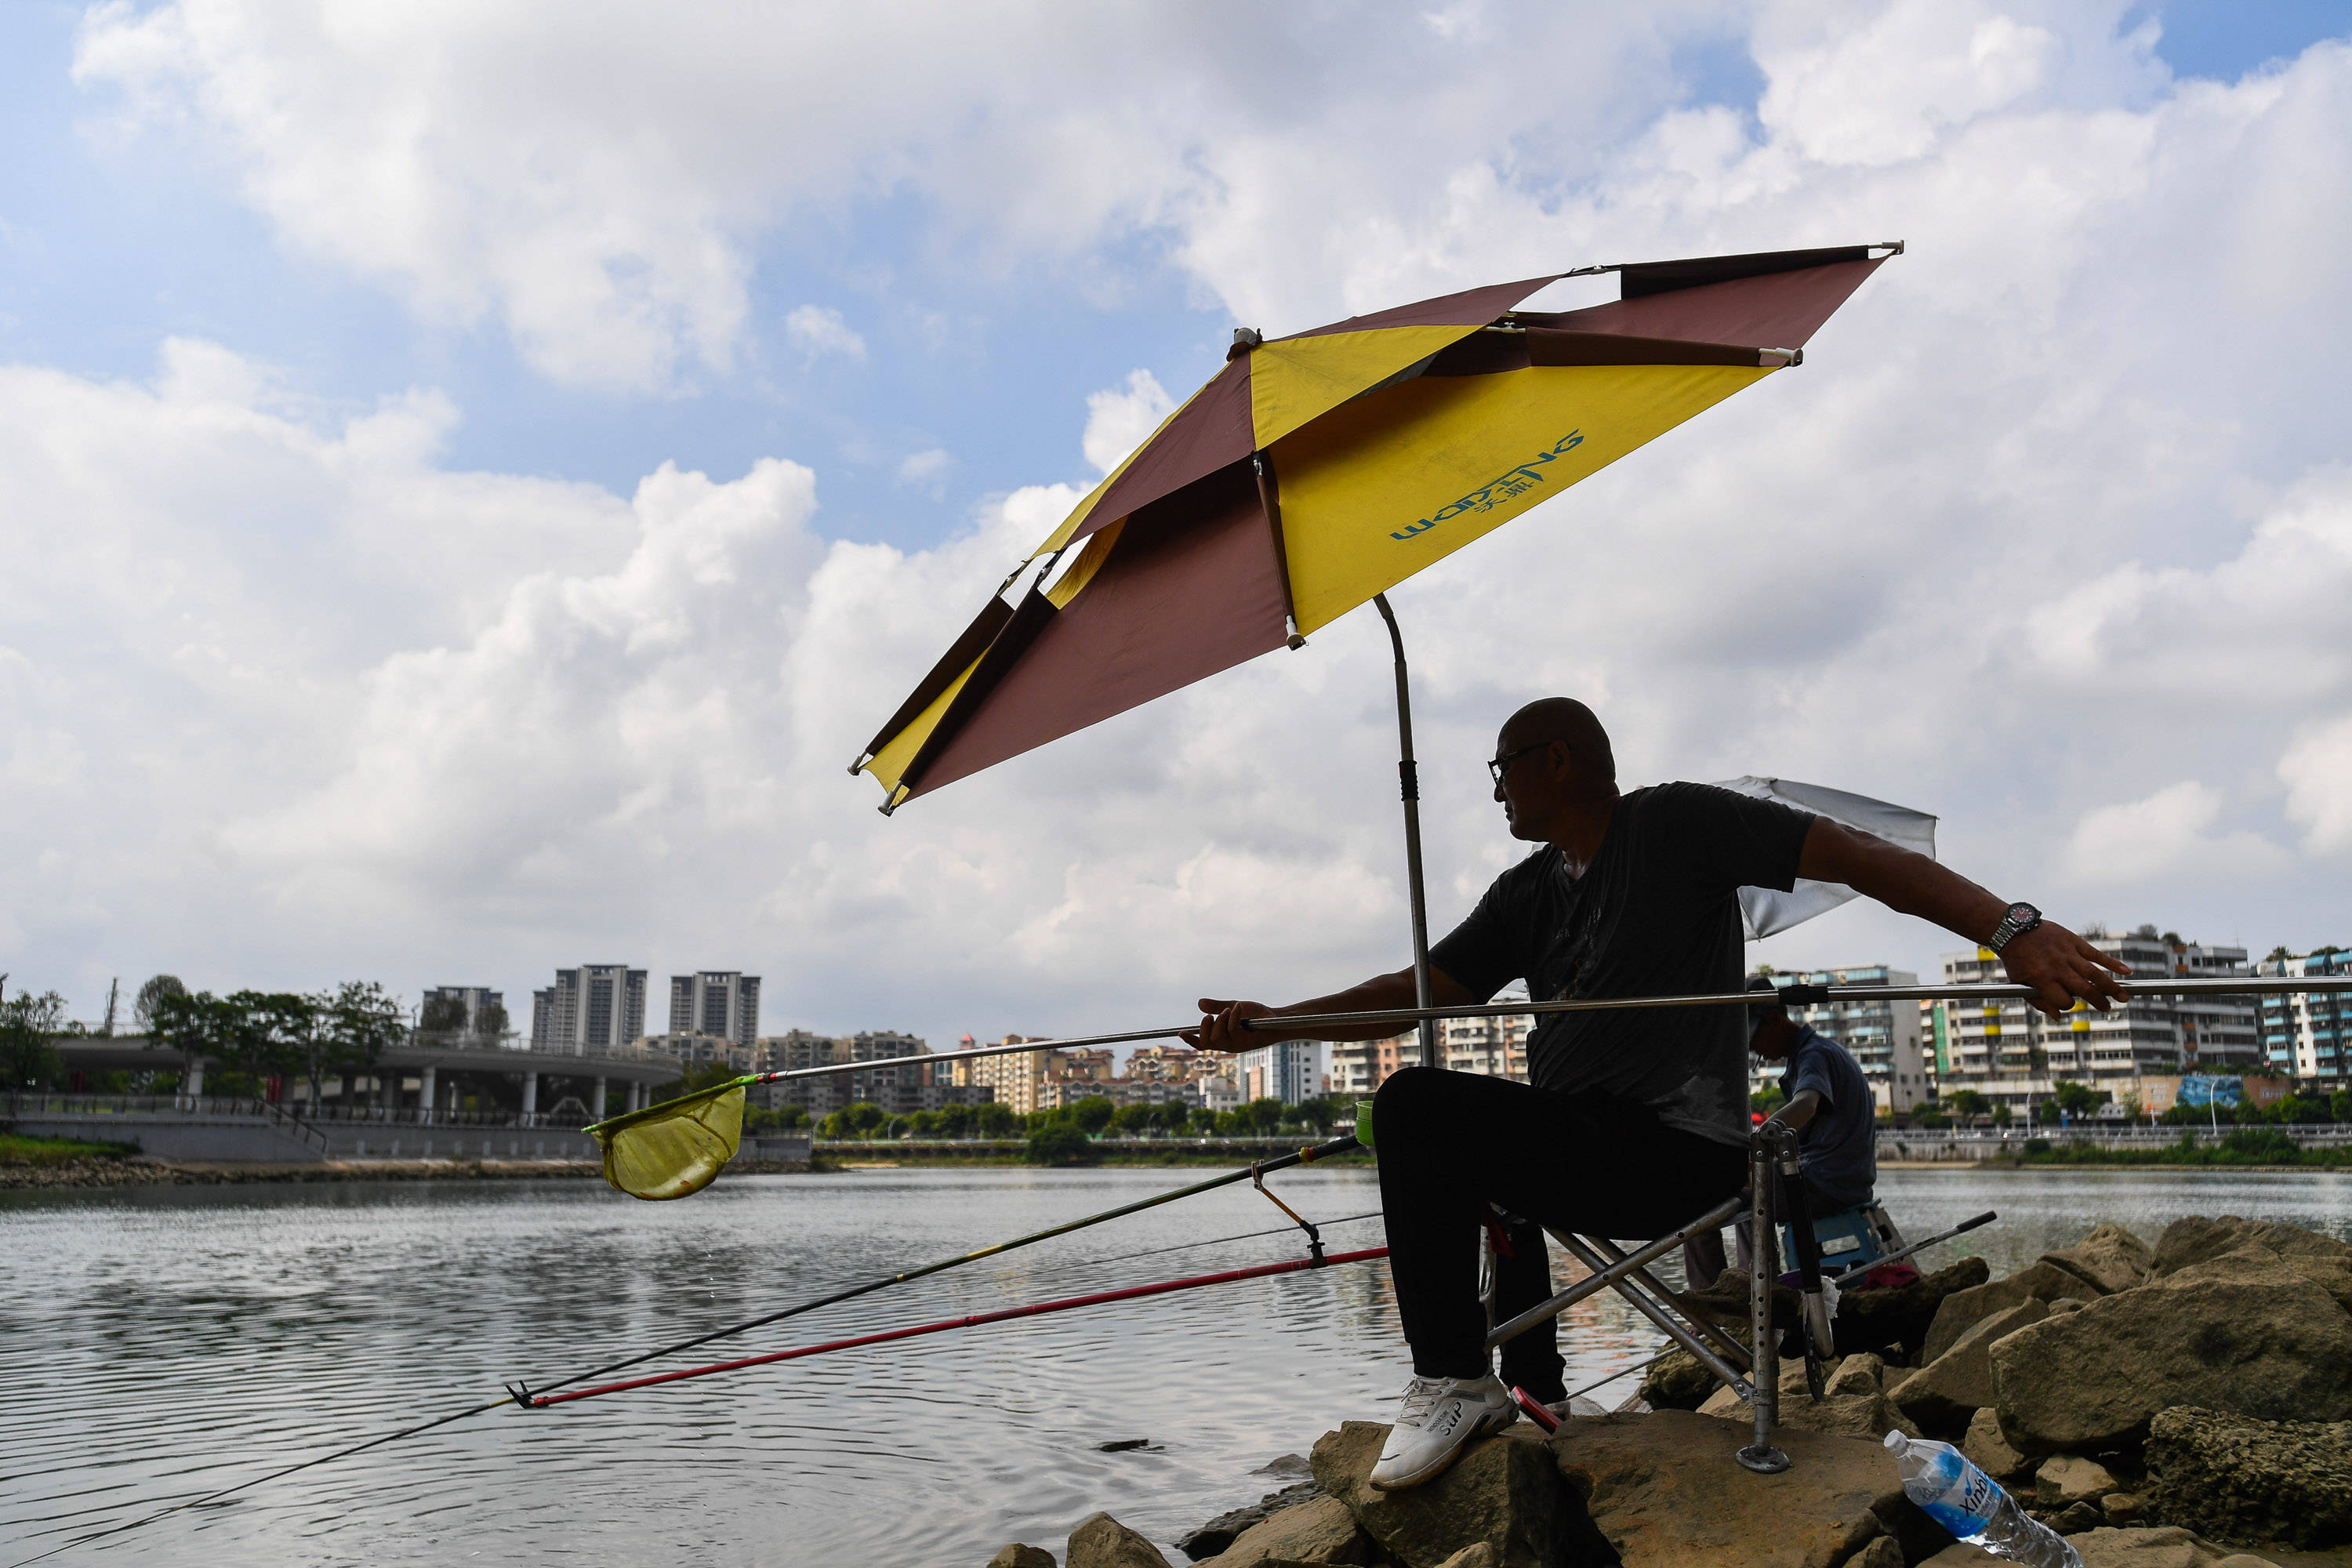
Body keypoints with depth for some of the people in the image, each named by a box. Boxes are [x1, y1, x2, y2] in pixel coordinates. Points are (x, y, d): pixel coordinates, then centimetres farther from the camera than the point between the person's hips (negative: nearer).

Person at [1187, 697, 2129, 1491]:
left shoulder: (1678, 826, -8)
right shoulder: (1525, 896, 14)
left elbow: (1860, 858, -15)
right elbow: (1420, 989, 11)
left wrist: (2014, 931, -28)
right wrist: (1273, 1024, 1)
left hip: (1677, 1154, -9)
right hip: (1587, 1140, 9)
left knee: (1416, 1111, -23)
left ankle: (1452, 1383, -16)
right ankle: (1534, 1396, 40)